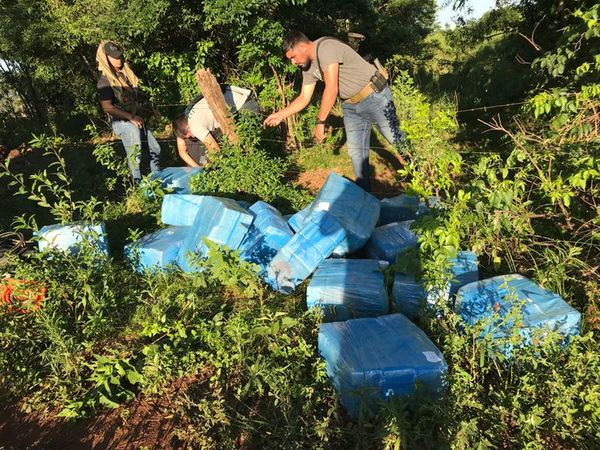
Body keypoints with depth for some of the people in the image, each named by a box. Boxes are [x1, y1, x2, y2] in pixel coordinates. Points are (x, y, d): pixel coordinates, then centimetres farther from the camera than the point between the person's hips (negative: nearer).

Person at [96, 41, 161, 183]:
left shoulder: (125, 72, 10)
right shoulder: (105, 81, -12)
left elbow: (139, 94, 22)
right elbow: (107, 107, -19)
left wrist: (151, 108, 15)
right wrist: (131, 117, -23)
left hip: (139, 120, 8)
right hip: (125, 123, -8)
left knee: (155, 149, 13)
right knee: (135, 156, -4)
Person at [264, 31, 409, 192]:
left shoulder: (326, 47, -22)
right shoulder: (308, 67, 5)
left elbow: (331, 89, -28)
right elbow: (304, 98, 13)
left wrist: (320, 121, -25)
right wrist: (280, 115, 6)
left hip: (374, 96, -8)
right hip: (350, 106, 8)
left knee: (396, 139, 1)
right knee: (356, 152, 8)